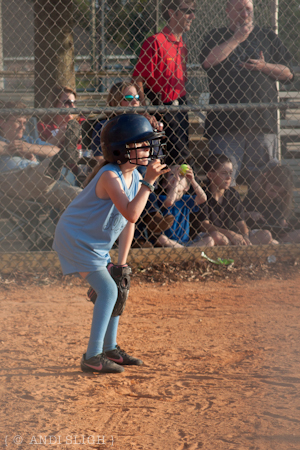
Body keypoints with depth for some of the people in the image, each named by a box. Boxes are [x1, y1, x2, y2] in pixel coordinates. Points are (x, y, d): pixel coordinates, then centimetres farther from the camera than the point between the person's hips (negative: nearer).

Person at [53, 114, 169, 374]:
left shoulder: (134, 176, 0)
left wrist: (122, 262, 6)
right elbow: (131, 214, -39)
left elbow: (128, 222, 8)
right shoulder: (110, 176, -27)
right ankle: (93, 357, -14)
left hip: (95, 244, 9)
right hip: (75, 239, -9)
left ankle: (109, 349, 26)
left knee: (117, 289, 13)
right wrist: (149, 182, -34)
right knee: (108, 290, -15)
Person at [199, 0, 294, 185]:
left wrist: (264, 67, -5)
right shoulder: (217, 36, 11)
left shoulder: (267, 37, 16)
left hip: (262, 119, 2)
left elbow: (288, 73, 13)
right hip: (226, 120, -2)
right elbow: (208, 61, -11)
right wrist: (237, 38, -6)